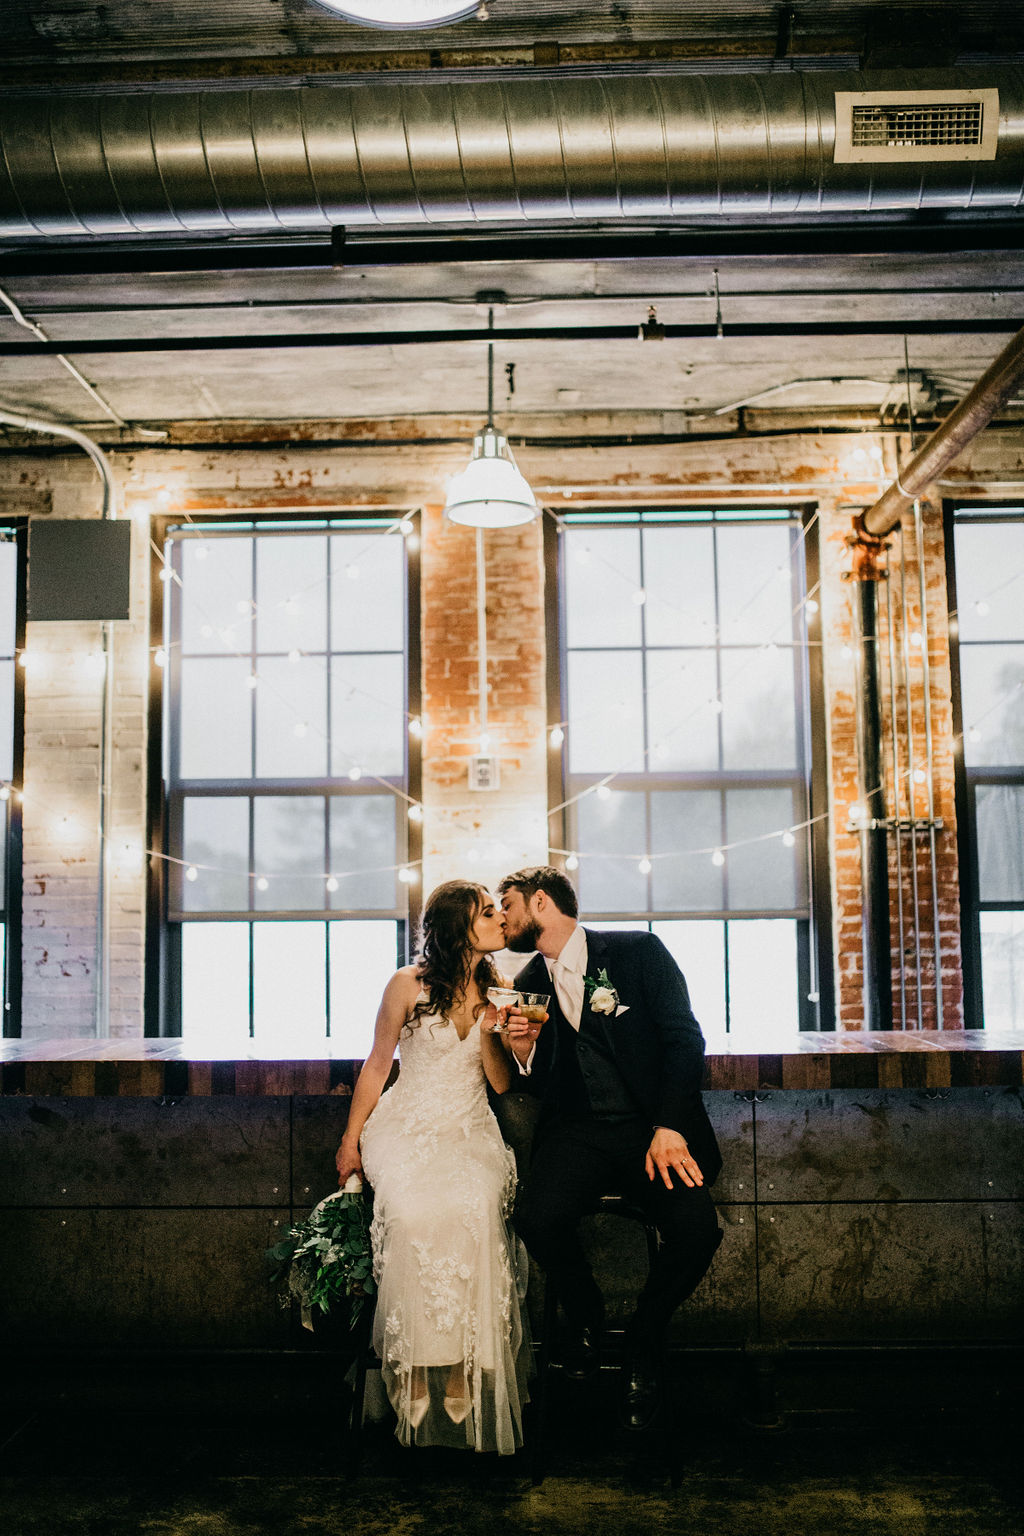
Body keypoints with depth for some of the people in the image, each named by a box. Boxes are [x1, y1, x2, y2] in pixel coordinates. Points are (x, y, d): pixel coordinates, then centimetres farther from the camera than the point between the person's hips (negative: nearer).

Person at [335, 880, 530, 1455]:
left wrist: (488, 1032, -12)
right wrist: (351, 1140, 4)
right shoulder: (409, 984, -4)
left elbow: (502, 1083, 6)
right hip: (409, 1127, -2)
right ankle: (413, 1366, -19)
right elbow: (377, 1066, 5)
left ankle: (463, 1369, -20)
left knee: (475, 1212, -30)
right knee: (414, 1215, -32)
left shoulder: (499, 990, 6)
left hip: (470, 1130, 2)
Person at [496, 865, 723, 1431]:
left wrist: (668, 1128, -17)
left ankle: (643, 1338, 4)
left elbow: (685, 1038, -6)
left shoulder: (638, 952, 1)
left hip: (653, 1125, -2)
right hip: (576, 1130, 3)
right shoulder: (528, 986, 13)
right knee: (537, 1215, -27)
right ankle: (584, 1315, 6)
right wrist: (523, 1050, -6)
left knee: (696, 1227, -28)